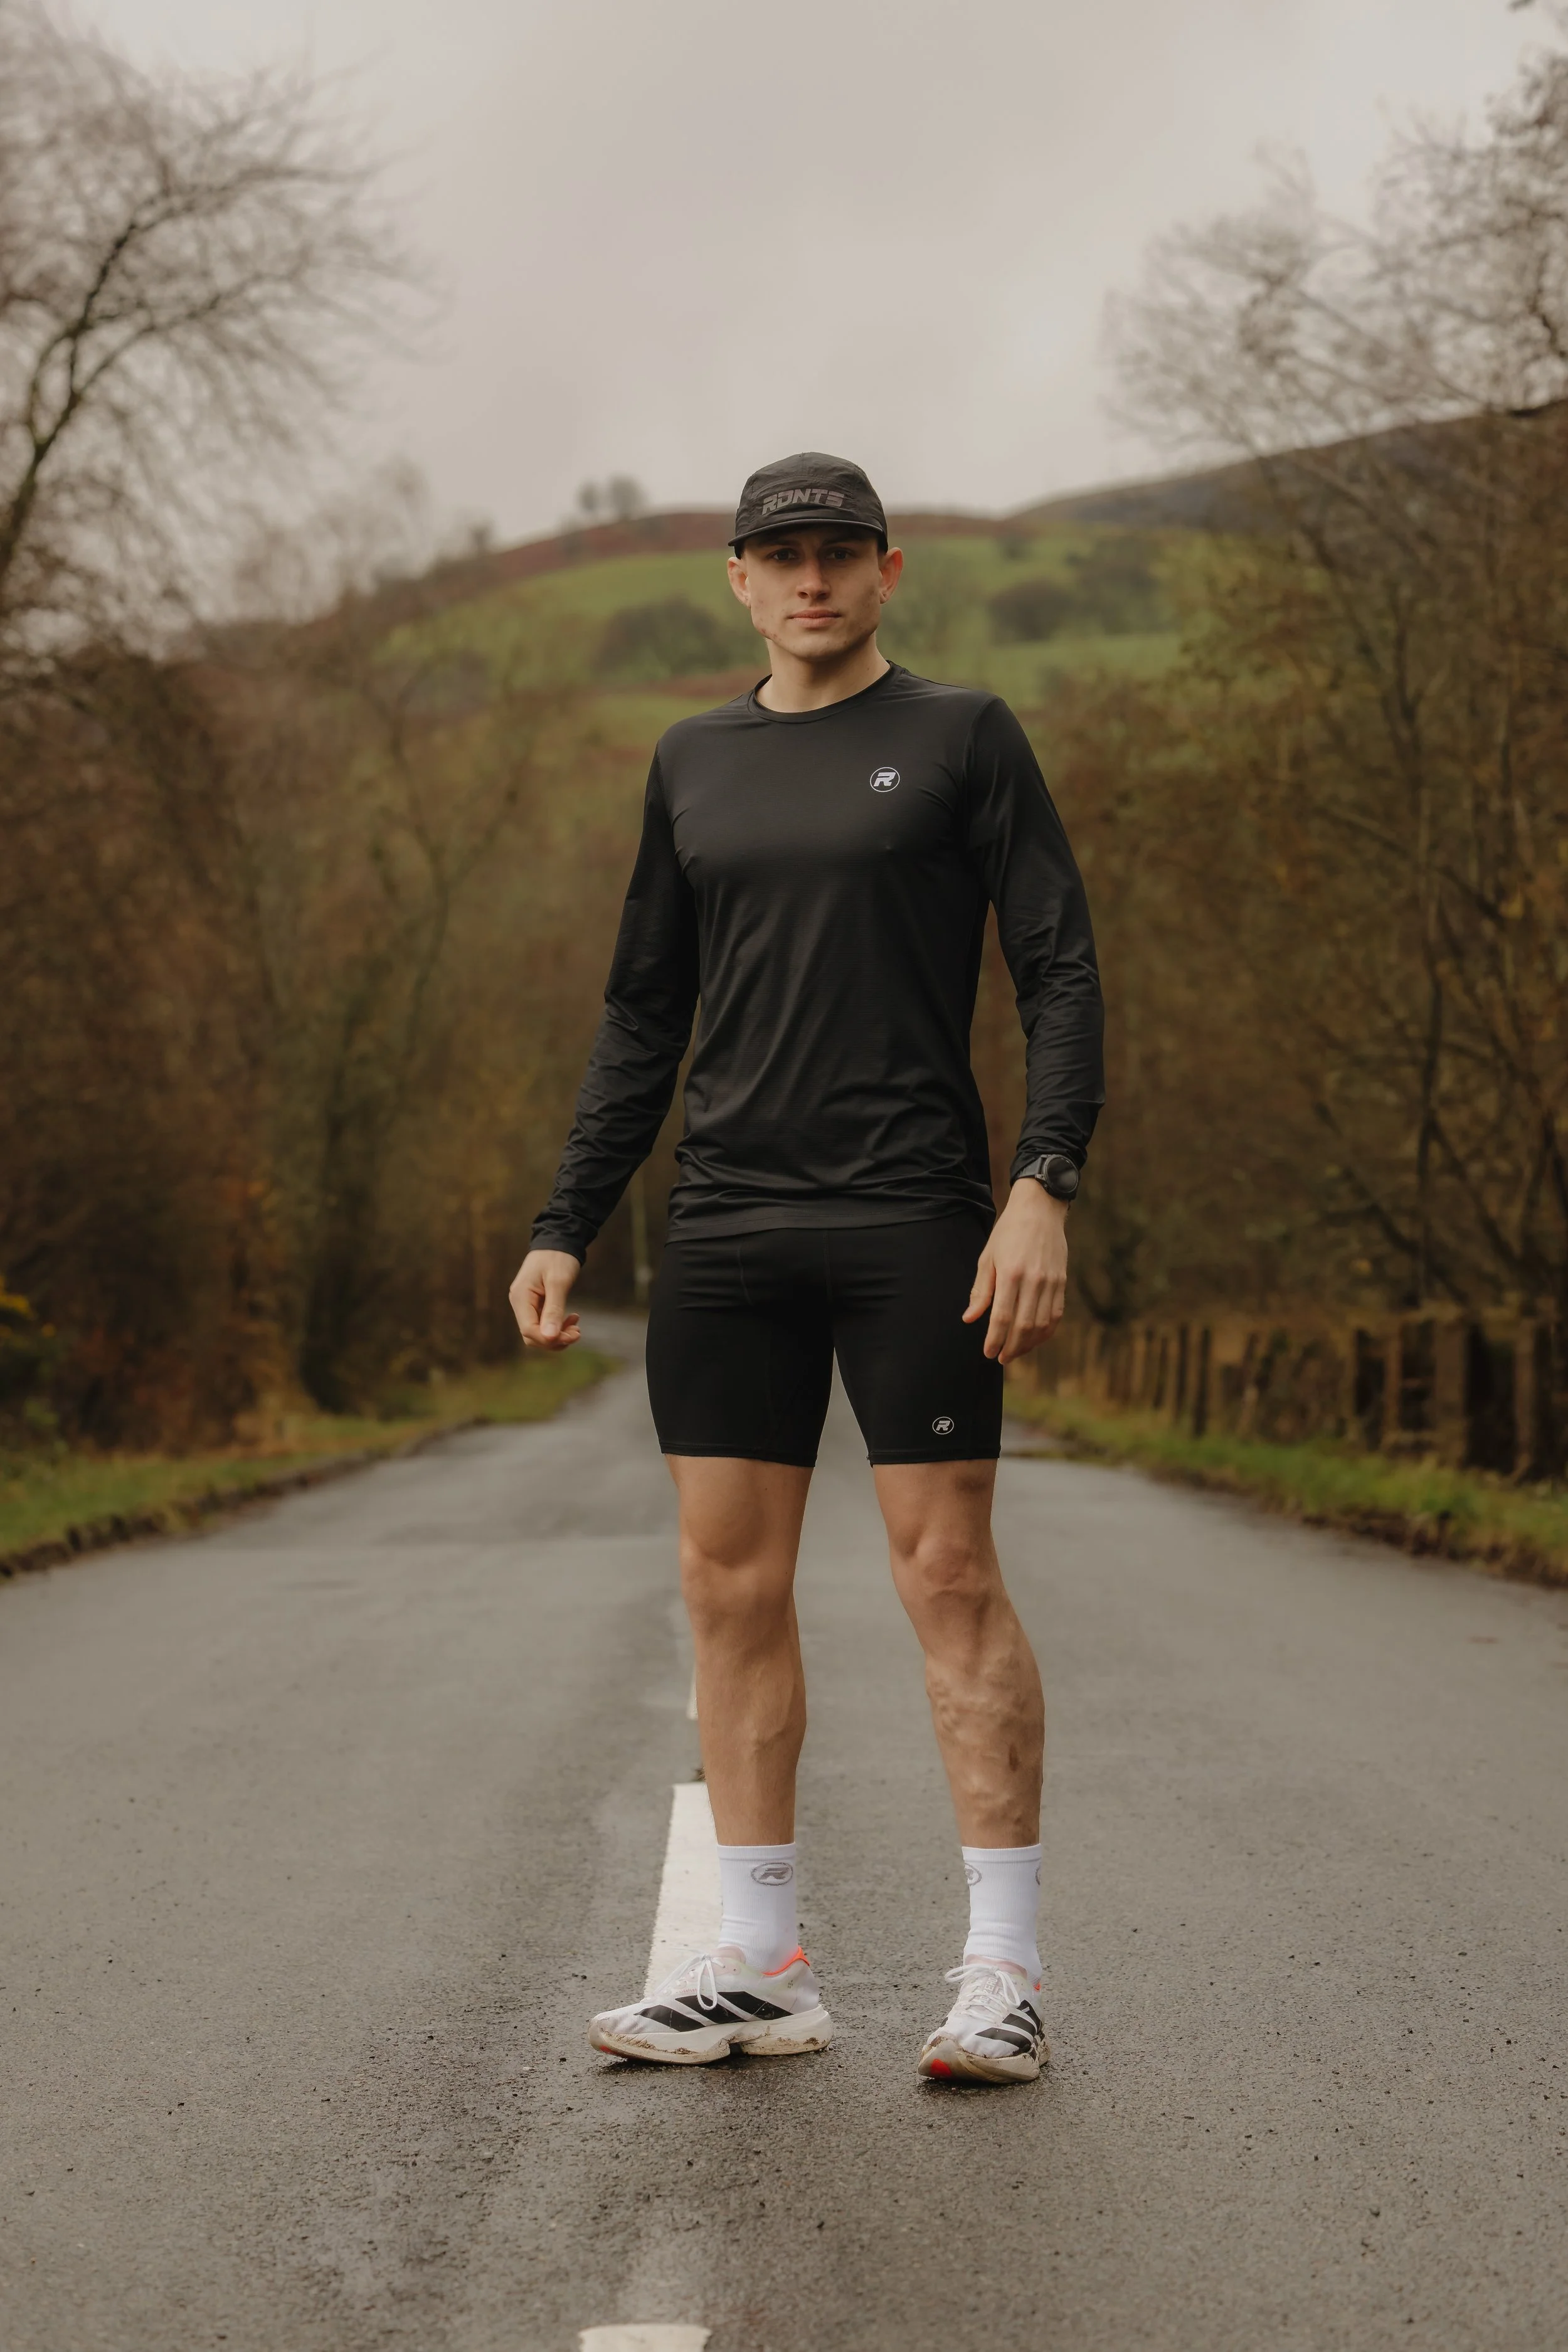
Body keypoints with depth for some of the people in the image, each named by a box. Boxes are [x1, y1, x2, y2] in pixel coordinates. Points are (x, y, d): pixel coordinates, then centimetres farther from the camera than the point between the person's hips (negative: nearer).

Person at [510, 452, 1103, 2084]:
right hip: (725, 1232, 5)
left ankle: (1003, 1974, 2)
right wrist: (564, 1229, 12)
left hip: (913, 1223, -4)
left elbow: (1061, 973, -2)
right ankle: (760, 1969, 13)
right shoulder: (692, 766, 16)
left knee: (948, 1577, -5)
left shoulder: (962, 737, 3)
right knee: (731, 1589, 4)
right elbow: (642, 1019, 18)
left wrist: (1044, 1185, -15)